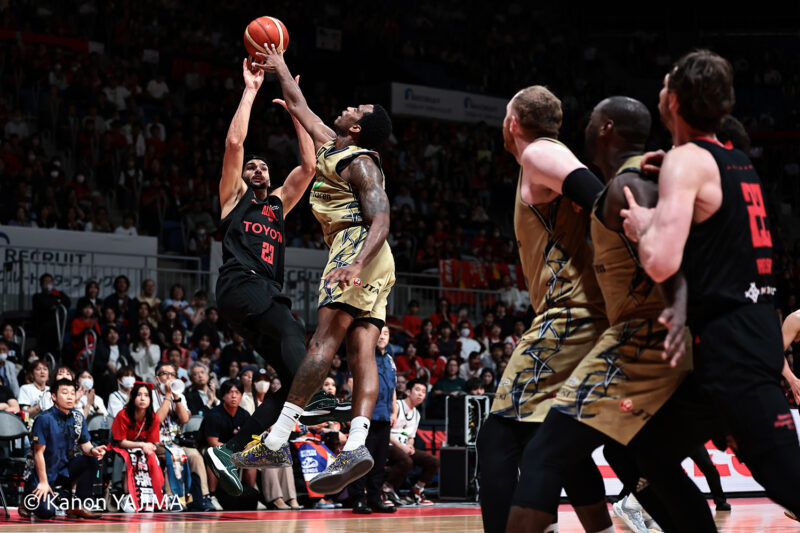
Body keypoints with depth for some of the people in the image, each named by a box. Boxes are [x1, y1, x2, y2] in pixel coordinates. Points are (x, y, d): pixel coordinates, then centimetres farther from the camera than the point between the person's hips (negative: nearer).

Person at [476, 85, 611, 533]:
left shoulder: (539, 154, -3)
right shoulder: (557, 161, 25)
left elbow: (604, 204, -19)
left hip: (567, 317, -10)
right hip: (595, 321, 10)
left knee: (499, 441, -13)